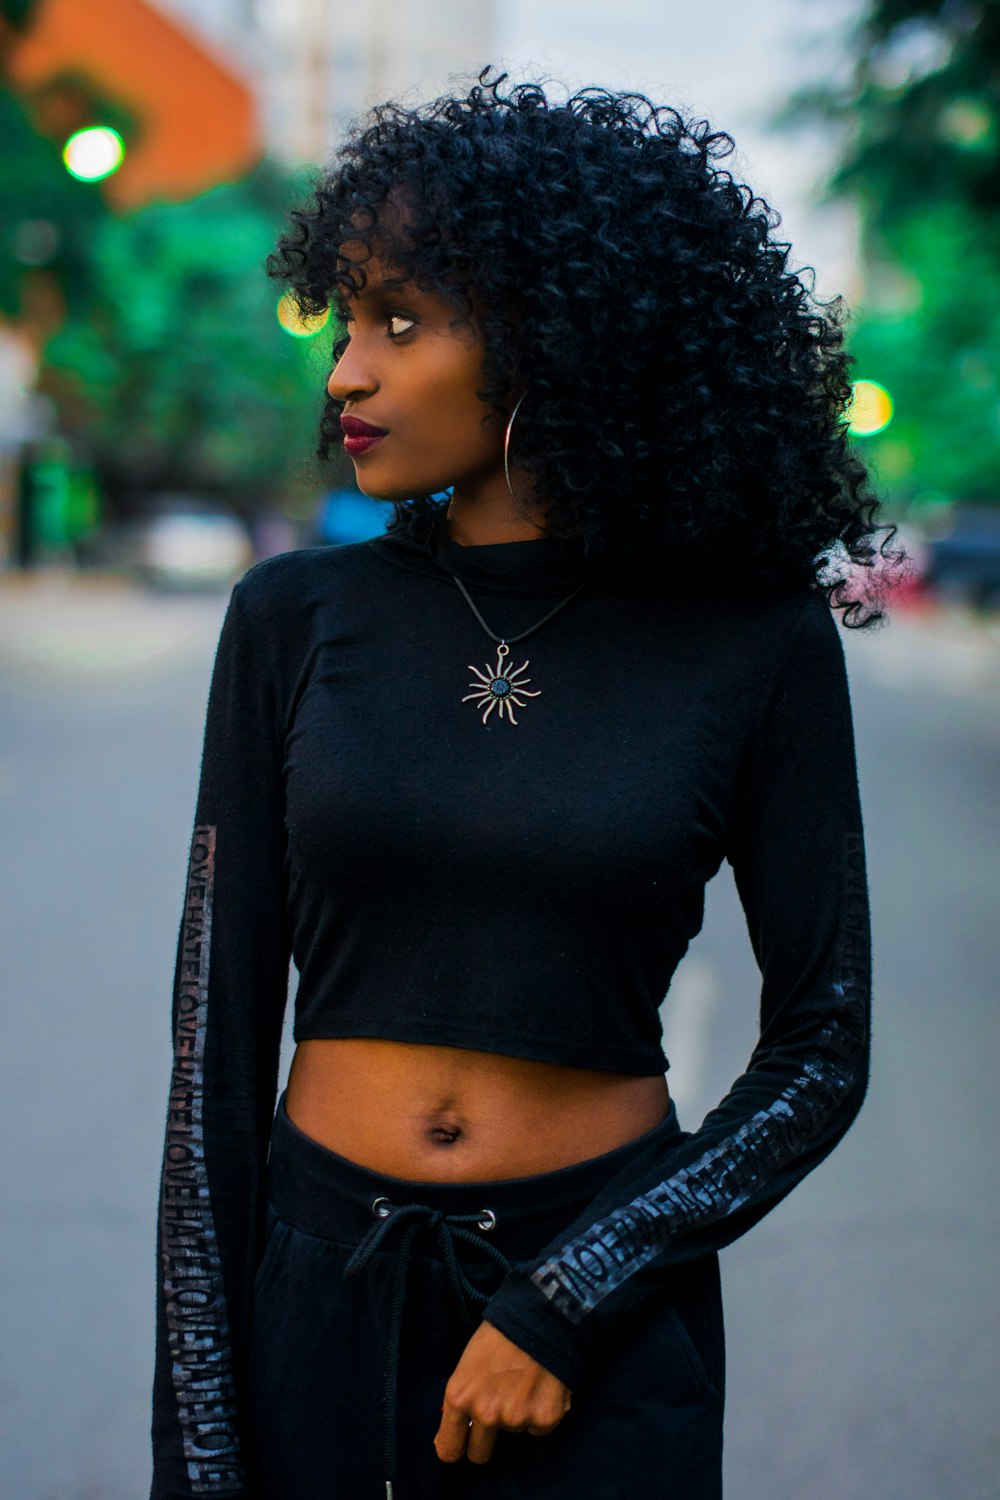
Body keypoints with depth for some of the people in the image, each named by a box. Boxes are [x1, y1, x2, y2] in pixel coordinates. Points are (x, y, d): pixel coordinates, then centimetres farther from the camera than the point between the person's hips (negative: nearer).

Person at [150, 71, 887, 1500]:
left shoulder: (755, 645, -7)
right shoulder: (297, 620, -4)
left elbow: (823, 1047, -2)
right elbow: (218, 1032, -3)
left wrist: (568, 1298, -12)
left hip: (607, 1319, -1)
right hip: (316, 1276, 2)